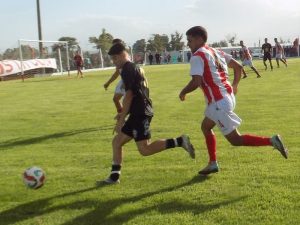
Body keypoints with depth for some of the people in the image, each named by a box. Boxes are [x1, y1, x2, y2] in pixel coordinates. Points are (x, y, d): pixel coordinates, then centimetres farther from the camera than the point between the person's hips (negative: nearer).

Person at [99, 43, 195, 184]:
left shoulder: (127, 69, -9)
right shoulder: (136, 68, 20)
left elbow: (129, 96, -16)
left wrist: (121, 120, -13)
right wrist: (124, 114, 25)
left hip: (140, 114, -10)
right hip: (140, 113, 10)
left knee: (145, 149, -13)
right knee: (117, 142, 13)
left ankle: (179, 142, -13)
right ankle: (114, 176, 16)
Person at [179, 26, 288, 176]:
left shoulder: (197, 57, -13)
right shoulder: (215, 52, 14)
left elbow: (195, 82, -24)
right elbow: (238, 66, 18)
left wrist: (183, 92, -6)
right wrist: (234, 86, 25)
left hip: (219, 102, -10)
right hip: (227, 97, 10)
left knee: (235, 140, 0)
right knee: (205, 127, 23)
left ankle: (271, 141, -7)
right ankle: (213, 164, 25)